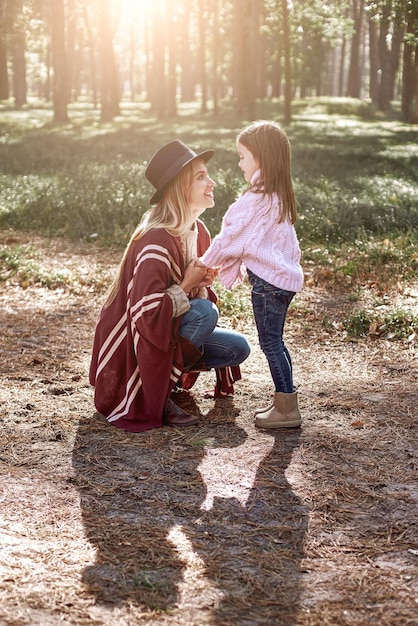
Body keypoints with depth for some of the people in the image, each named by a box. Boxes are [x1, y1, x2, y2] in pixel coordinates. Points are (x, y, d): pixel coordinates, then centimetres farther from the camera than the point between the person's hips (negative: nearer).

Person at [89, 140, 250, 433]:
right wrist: (186, 286, -21)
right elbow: (147, 315, -32)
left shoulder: (197, 231, 1)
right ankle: (159, 397, -16)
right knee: (205, 311, -28)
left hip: (170, 331, 8)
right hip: (132, 347, -8)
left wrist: (202, 282, -9)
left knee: (238, 348, -2)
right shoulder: (156, 242, -27)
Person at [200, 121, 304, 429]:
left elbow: (233, 237, -13)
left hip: (268, 281, -10)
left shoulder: (259, 200, -19)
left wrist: (205, 263, 0)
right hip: (282, 275, 10)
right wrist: (234, 265, 14)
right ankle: (285, 401, 25)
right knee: (275, 342, 17)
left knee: (271, 343, -2)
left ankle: (287, 410, 3)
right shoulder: (279, 196, 11)